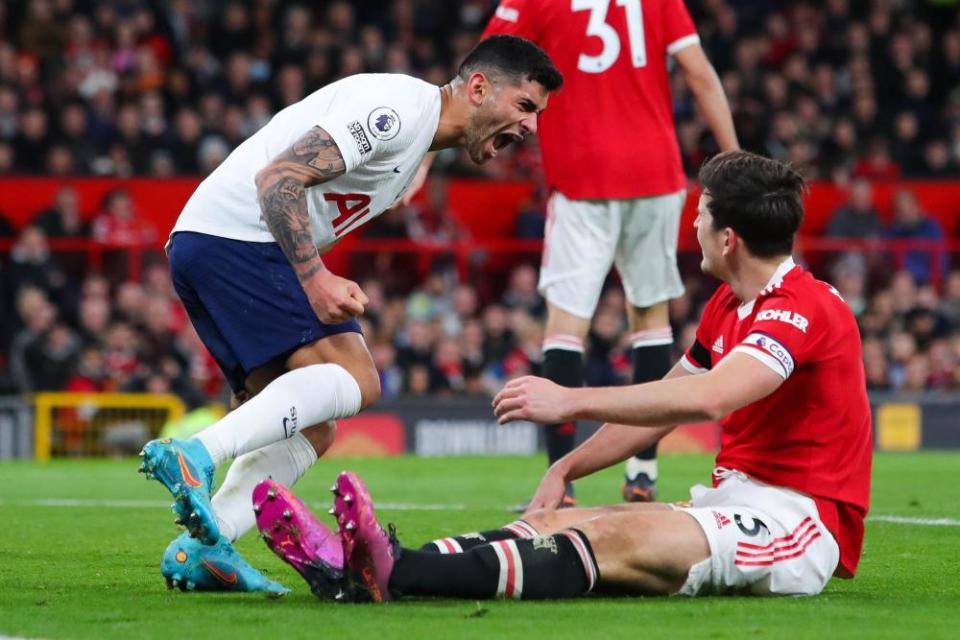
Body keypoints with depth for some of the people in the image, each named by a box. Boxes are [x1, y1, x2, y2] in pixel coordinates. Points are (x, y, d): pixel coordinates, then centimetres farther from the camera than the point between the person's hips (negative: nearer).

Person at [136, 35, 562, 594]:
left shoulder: (415, 144, 22)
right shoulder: (399, 107, -12)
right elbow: (278, 177, -19)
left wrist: (327, 286, 7)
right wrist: (315, 278, -23)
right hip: (236, 236, -10)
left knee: (310, 430, 6)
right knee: (354, 379, -19)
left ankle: (200, 552, -7)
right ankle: (195, 457, -29)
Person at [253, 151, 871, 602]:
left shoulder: (800, 309, -16)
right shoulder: (729, 307, 18)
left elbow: (705, 398, -32)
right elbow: (663, 407, 23)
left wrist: (573, 400, -30)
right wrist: (566, 469, 9)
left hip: (799, 522, -9)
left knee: (616, 539, -29)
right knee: (561, 524, -9)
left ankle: (394, 573, -48)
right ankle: (358, 567, -26)